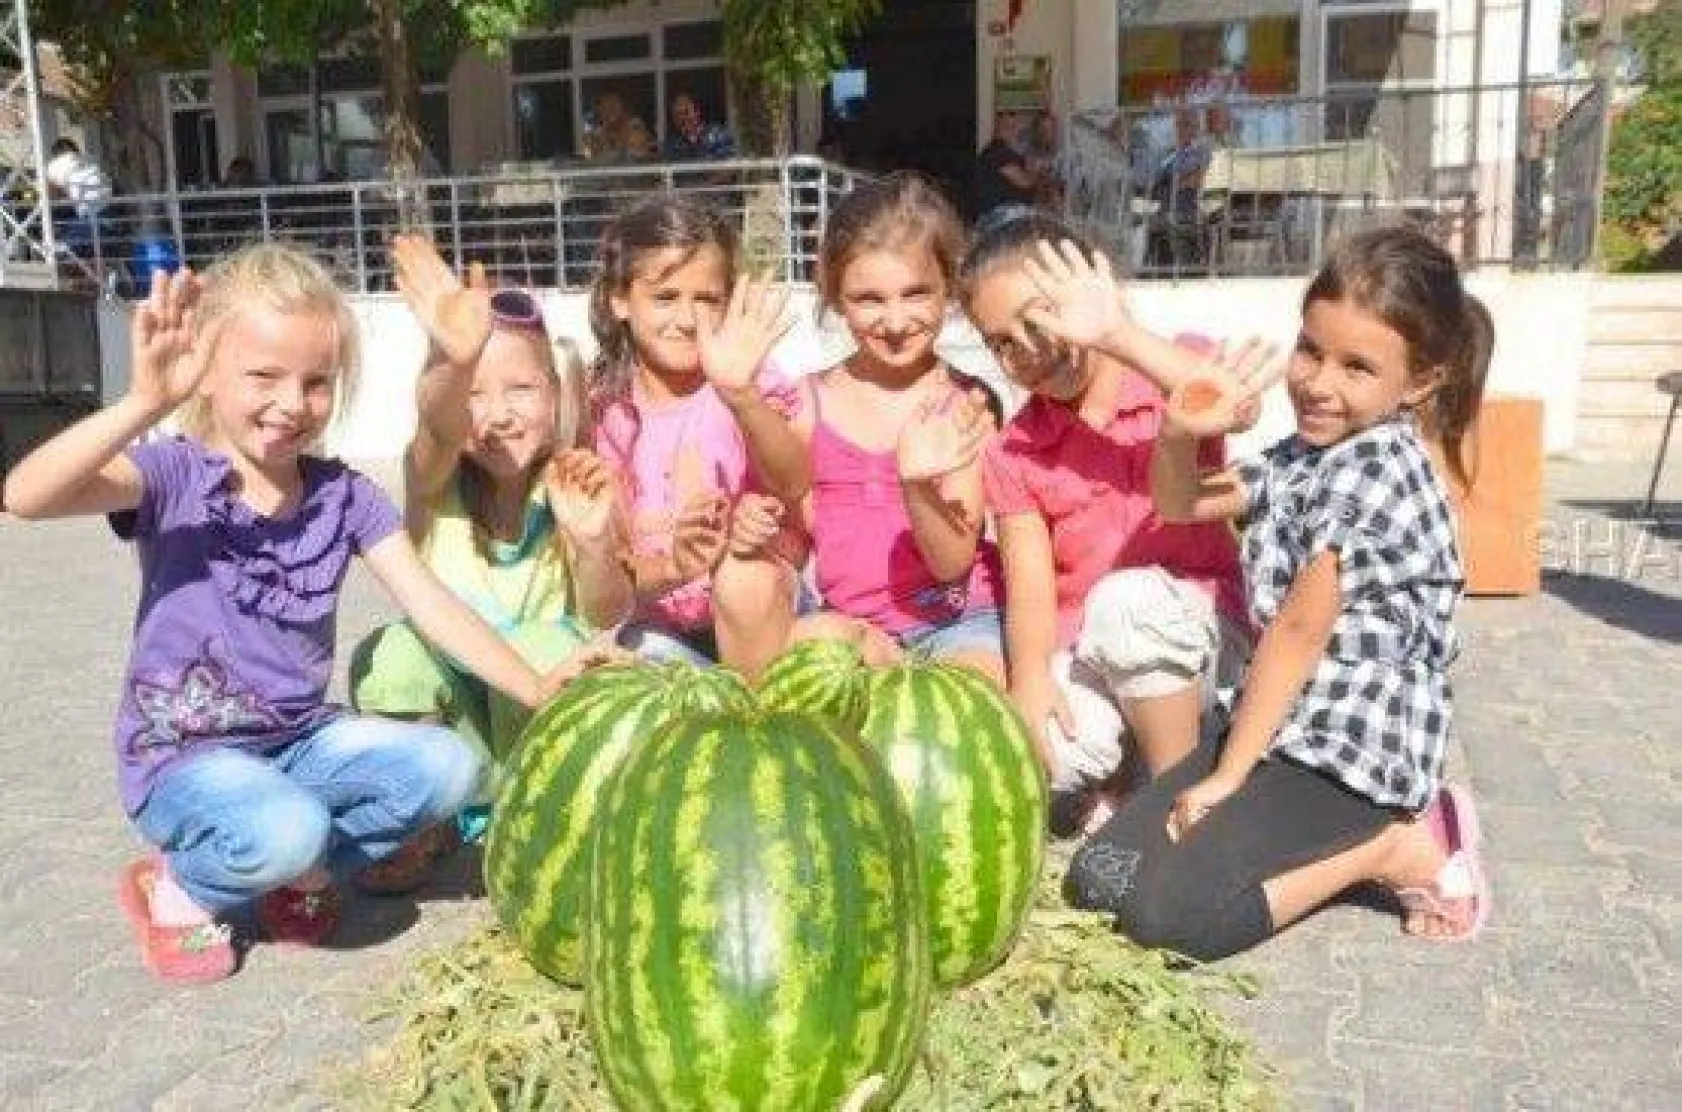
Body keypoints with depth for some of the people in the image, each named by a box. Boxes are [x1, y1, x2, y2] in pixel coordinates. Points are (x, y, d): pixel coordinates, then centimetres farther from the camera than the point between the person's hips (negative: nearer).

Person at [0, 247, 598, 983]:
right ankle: (177, 887, 1)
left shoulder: (345, 494, -2)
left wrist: (535, 688, -20)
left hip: (302, 739, 5)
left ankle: (302, 873, 5)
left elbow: (433, 606, -8)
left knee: (447, 765, -17)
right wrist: (145, 404, -46)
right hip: (183, 756, -4)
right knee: (288, 828, -33)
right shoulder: (174, 475, -14)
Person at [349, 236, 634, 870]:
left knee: (545, 648, -31)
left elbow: (607, 617, -20)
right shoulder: (434, 474, -14)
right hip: (447, 698, 1)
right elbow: (439, 428, -40)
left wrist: (593, 542, -43)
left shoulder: (569, 486, -13)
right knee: (388, 656, -28)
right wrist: (456, 361, -64)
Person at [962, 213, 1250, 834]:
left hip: (1194, 635, -1)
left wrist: (1119, 335, -36)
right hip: (1084, 654, 1)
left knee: (1129, 599, -35)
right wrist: (1030, 676, -24)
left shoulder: (1170, 368, -3)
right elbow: (1030, 583, -6)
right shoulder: (1013, 449, 4)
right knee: (1042, 758, -30)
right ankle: (1100, 789, 6)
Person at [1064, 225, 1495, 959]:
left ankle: (1395, 849, -3)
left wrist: (1226, 775, -14)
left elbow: (1300, 630, -18)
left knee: (1165, 912, -20)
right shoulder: (1307, 453, 9)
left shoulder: (1379, 465, -17)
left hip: (1353, 747, -9)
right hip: (1279, 725, 9)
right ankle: (1332, 843, 9)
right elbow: (1179, 504, 17)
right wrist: (1180, 433, -5)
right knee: (1096, 879, 0)